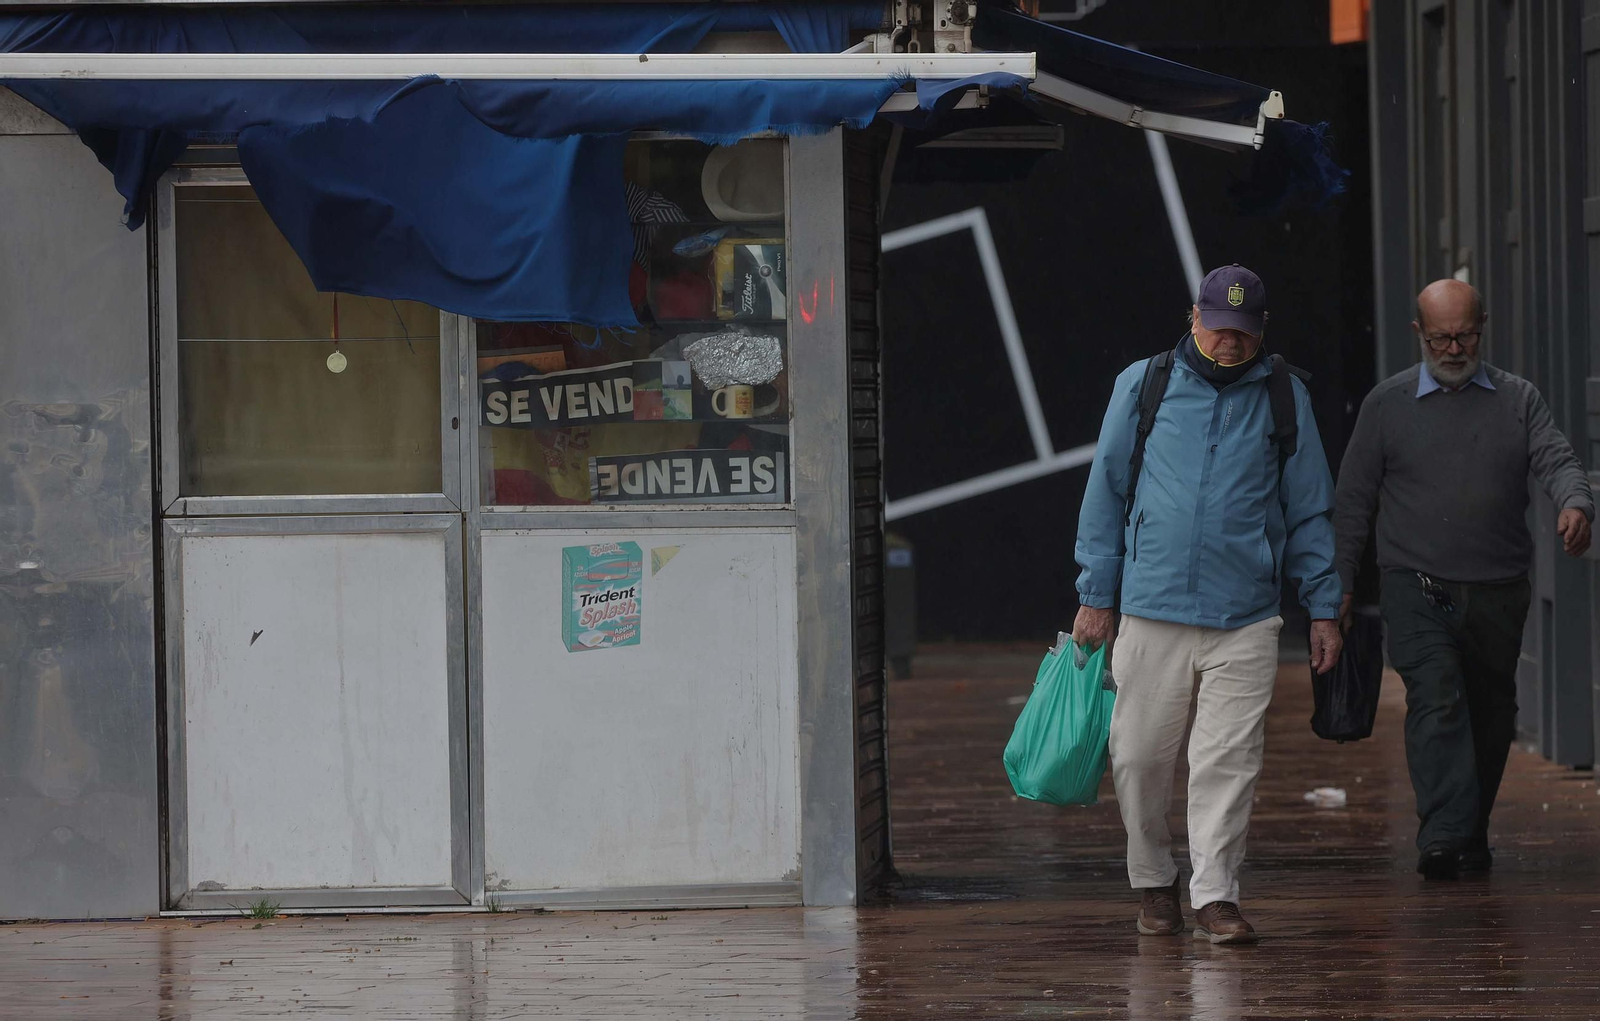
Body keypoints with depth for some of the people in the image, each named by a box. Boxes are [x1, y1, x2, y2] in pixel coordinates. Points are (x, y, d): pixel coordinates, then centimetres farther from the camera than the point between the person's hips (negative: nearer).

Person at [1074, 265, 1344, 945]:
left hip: (1245, 617, 0)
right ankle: (1152, 882, 21)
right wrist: (1095, 595, 7)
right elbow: (1106, 492, 11)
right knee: (1140, 758, 3)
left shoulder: (1283, 399, 9)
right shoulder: (1142, 386, 7)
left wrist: (1323, 608, 8)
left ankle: (1215, 896, -1)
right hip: (1152, 609, 0)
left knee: (1228, 761, -7)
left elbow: (1309, 511, 13)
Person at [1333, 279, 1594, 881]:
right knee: (1436, 700, -20)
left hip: (1498, 594, 3)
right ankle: (1442, 837, -30)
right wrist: (1340, 584, 5)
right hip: (1417, 590, -3)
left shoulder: (1517, 400, 9)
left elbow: (1557, 461, -4)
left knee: (1491, 718, 10)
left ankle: (1473, 836, 26)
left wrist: (1575, 504, -27)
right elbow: (1354, 499, 9)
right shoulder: (1387, 404, 6)